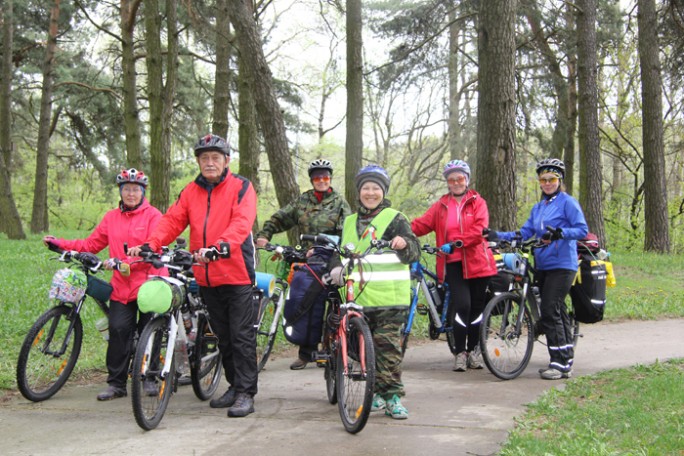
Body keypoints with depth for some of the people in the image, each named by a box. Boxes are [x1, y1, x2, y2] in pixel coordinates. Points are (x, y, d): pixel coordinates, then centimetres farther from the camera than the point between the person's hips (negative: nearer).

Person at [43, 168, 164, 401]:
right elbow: (91, 244, 13)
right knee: (118, 329, -9)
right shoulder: (111, 218, 12)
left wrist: (121, 261, -21)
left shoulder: (153, 216, -3)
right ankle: (116, 383, 0)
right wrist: (60, 243, 4)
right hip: (121, 286, 3)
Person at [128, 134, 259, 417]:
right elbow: (173, 221, 4)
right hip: (206, 276, 6)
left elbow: (242, 222, -19)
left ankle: (246, 394, 1)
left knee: (241, 336, -4)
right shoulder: (191, 191, 13)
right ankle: (235, 386, 27)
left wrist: (221, 247, -37)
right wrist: (150, 245, -14)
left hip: (236, 273, -6)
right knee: (223, 336, 15)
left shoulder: (241, 187, -3)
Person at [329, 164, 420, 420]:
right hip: (358, 297, 5)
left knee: (388, 346, -8)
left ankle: (392, 397, -1)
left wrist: (404, 244, -31)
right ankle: (377, 393, 21)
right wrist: (336, 268, 7)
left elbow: (414, 253, -8)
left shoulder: (395, 219, 2)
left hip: (389, 297, -5)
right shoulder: (350, 222, 18)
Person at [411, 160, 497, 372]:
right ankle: (459, 352, -3)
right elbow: (422, 224, 1)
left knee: (477, 306, 5)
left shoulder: (477, 202, 5)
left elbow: (479, 229, -10)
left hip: (476, 261, 0)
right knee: (462, 304, -14)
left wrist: (456, 243, -20)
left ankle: (473, 350, 21)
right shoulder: (441, 206, 12)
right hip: (453, 263, 0)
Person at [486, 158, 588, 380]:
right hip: (543, 266, 7)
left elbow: (582, 229, -13)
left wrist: (560, 233, -29)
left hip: (562, 266, -7)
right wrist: (497, 235, 3)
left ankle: (559, 363, -9)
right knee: (557, 312, 10)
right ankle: (566, 362, 15)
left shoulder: (567, 202, -4)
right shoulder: (538, 207, 18)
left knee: (550, 311, -14)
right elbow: (524, 233, 14)